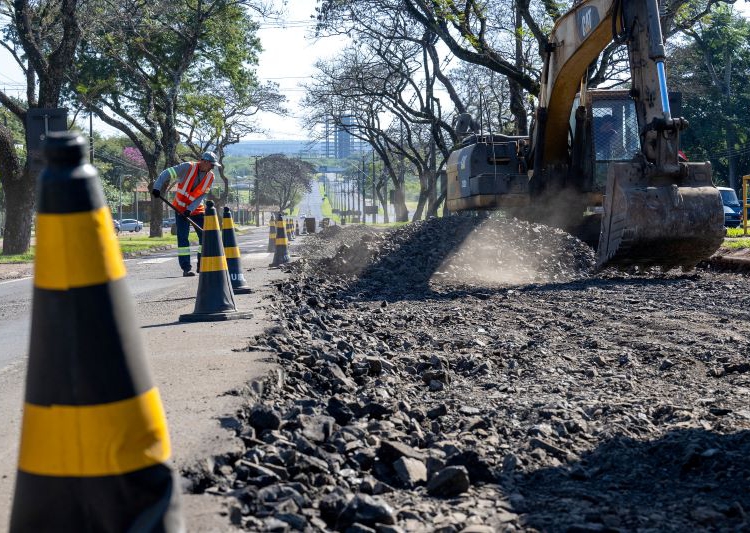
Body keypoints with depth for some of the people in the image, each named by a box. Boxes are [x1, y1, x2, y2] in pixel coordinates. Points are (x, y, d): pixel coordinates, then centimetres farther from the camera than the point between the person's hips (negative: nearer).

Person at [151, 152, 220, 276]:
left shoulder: (210, 177, -6)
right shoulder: (188, 167, -18)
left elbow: (201, 196, -10)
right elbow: (167, 174, -17)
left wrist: (190, 209, -21)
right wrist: (157, 187, -28)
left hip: (197, 209, 4)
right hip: (180, 208, -4)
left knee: (205, 236, 2)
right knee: (183, 237, -8)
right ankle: (186, 268, -8)